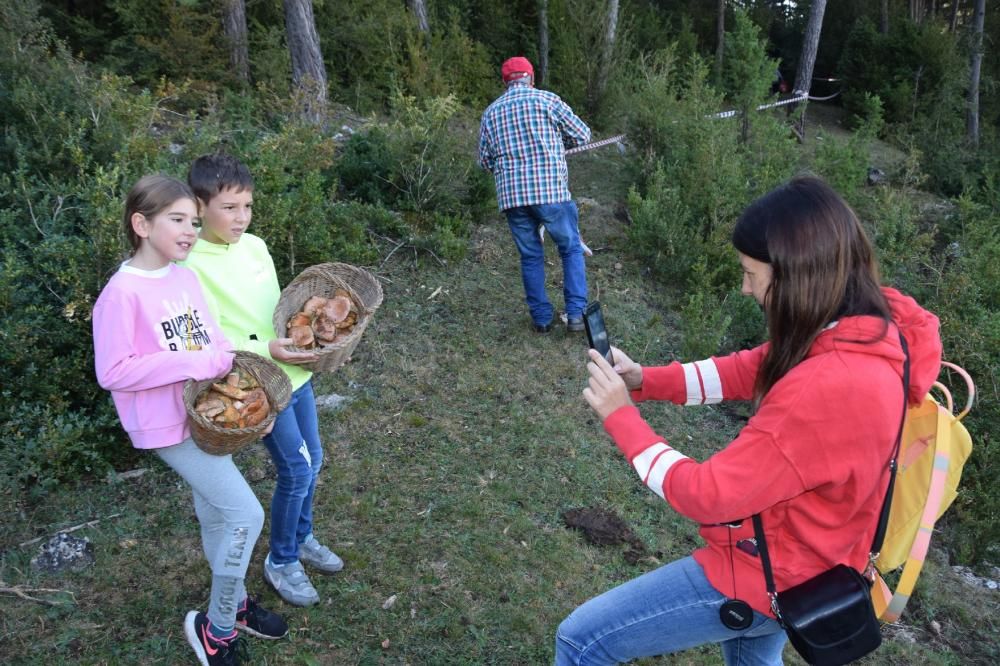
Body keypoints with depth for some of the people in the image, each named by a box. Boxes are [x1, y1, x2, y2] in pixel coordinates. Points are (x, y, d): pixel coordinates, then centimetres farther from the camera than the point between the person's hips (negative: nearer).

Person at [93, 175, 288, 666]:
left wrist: (226, 363, -9)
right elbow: (112, 372, -19)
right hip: (170, 424, -7)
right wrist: (192, 364, -23)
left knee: (216, 514, 21)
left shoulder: (184, 276, 3)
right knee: (246, 515, -8)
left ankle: (234, 601, 42)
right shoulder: (123, 292, -19)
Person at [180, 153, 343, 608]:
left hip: (295, 372, 7)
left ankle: (301, 537, 40)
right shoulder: (195, 267, -17)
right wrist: (266, 350, -27)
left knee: (312, 461, 16)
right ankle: (281, 561, 21)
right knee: (297, 470, -3)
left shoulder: (254, 245, 4)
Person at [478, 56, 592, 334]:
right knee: (571, 249, 12)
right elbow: (582, 135, 6)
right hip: (551, 191, -3)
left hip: (511, 195, 3)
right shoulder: (547, 99, 1)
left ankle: (541, 318, 18)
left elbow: (485, 160, 15)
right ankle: (576, 313, 5)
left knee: (530, 257, 15)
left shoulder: (491, 111, 12)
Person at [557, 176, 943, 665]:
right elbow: (750, 369, 4)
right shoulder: (868, 323, -9)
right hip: (796, 553, 9)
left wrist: (621, 416, -19)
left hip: (770, 574, -9)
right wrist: (646, 381, -7)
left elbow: (707, 495, -29)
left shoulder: (829, 388, -38)